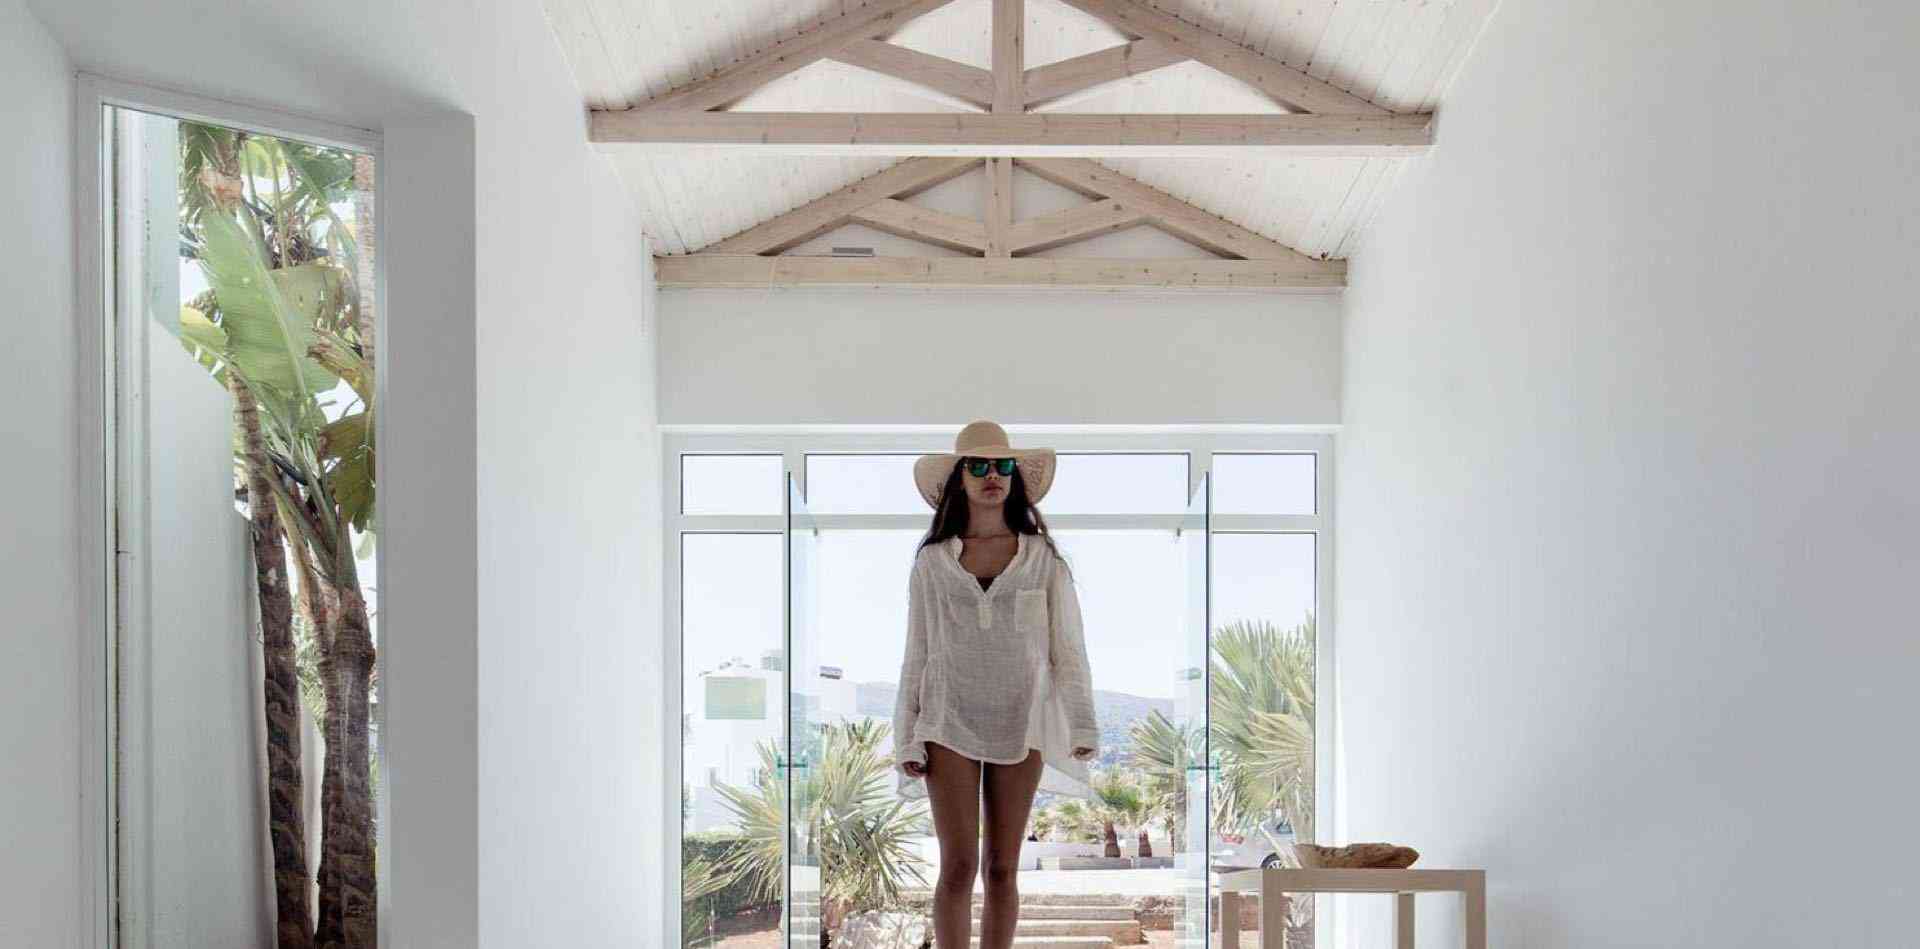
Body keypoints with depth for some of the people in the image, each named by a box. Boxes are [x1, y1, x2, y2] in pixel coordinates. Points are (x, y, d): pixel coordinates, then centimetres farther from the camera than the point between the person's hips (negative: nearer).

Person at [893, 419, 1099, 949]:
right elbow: (917, 654, 7)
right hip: (950, 725, -1)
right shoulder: (932, 561, 5)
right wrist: (906, 739, 3)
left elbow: (1067, 646, 2)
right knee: (958, 866, -7)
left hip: (1020, 726, 1)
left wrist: (1082, 724, -7)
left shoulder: (1043, 557, 4)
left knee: (1002, 869, 5)